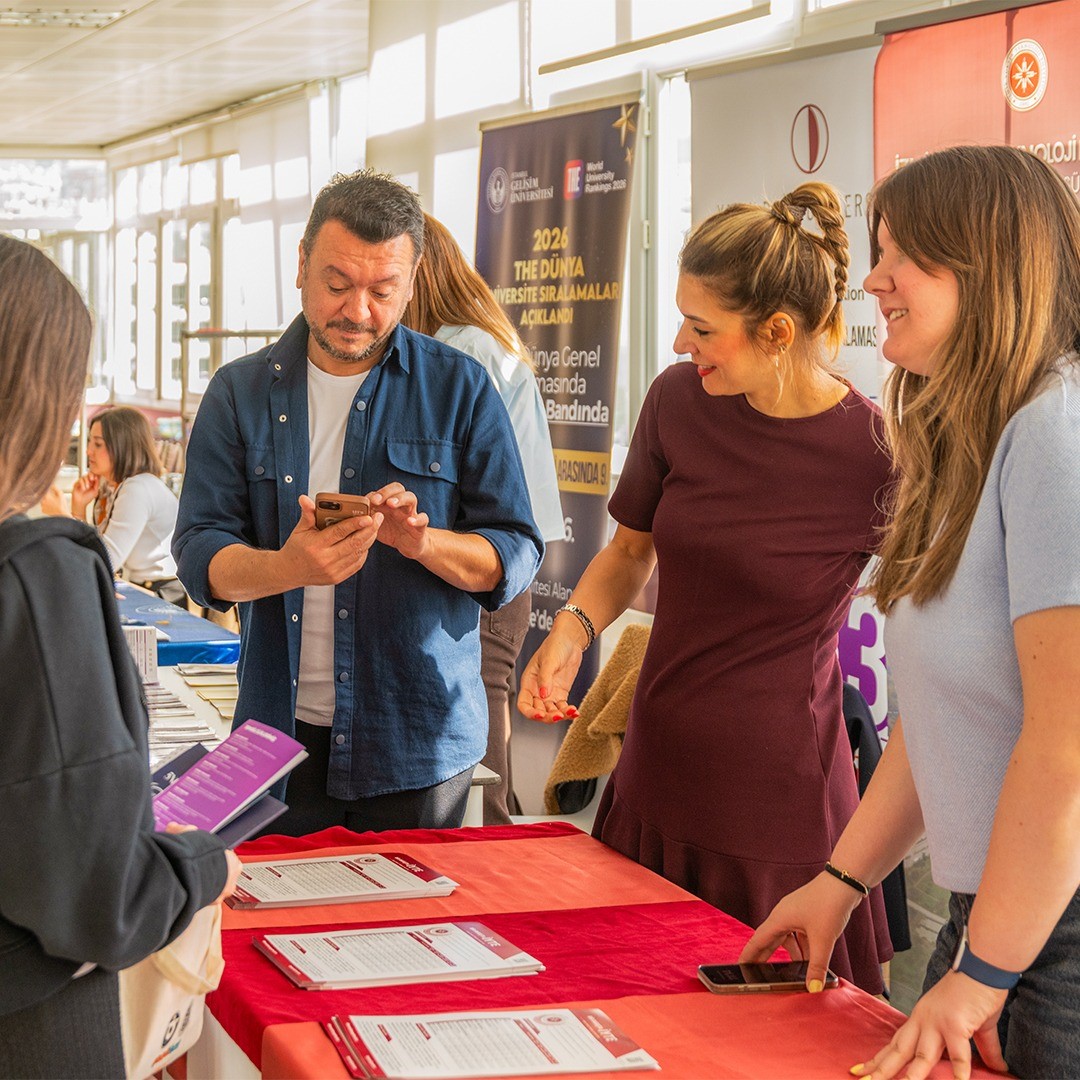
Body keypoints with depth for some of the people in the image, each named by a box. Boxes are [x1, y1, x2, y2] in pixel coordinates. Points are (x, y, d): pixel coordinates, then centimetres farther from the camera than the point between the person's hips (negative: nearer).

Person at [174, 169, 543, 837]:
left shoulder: (460, 389, -1)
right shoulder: (241, 393, 4)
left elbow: (517, 556, -3)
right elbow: (201, 554, -4)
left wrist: (422, 542, -23)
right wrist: (288, 568, -25)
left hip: (418, 737, -1)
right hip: (281, 727, 1)